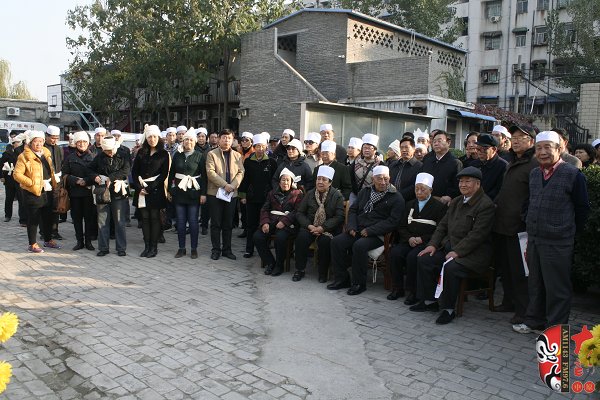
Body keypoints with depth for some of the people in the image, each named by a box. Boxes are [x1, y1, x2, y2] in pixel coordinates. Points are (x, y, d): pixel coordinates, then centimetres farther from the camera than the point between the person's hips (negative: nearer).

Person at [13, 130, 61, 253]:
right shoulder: (24, 156, -10)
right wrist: (32, 183, -20)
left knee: (48, 217, 15)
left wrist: (53, 183, 10)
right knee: (33, 219, 2)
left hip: (47, 191, 7)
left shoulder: (46, 153, 11)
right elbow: (17, 174, -15)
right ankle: (32, 244, 12)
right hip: (33, 192, -7)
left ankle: (48, 240, 30)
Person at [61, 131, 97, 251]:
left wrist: (86, 181, -15)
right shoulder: (70, 158, 10)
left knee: (89, 216, 0)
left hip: (89, 191, -2)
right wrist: (77, 181, -10)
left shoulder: (92, 157, 5)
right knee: (76, 217, 4)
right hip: (74, 192, 2)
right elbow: (65, 175, 6)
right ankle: (79, 241, 13)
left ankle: (88, 241, 9)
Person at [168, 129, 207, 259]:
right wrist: (169, 190, 6)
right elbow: (171, 174, 10)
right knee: (180, 221, 5)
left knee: (193, 221, 2)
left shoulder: (199, 156, -1)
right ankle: (181, 248, 15)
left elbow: (204, 175, -4)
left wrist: (203, 193, -9)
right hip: (179, 191, 3)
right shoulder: (177, 155, 7)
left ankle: (194, 249, 11)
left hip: (193, 192, -2)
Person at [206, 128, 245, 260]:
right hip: (215, 193, -3)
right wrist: (225, 185, -18)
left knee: (228, 224, 9)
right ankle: (216, 249, 11)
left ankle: (227, 249, 17)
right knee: (216, 224, 3)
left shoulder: (237, 155, 12)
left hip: (232, 194, 3)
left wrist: (233, 185, -13)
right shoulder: (212, 154, 1)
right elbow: (210, 172, -11)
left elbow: (240, 172, 4)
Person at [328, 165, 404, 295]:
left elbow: (393, 221, -10)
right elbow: (353, 209, 18)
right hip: (357, 230, 6)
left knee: (359, 246, -33)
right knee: (336, 241, -17)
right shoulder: (365, 192, 17)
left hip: (377, 235, -5)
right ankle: (342, 279, -4)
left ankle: (359, 283, -16)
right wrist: (351, 227, -2)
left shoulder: (396, 198, -1)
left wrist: (369, 231, -16)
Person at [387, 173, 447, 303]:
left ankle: (413, 292, -18)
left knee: (412, 256, -32)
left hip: (426, 243, -5)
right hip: (409, 241, 5)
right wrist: (409, 238, -5)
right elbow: (402, 227, 15)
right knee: (395, 253, -24)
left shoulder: (439, 207, 4)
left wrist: (422, 239, -13)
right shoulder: (410, 205, 20)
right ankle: (398, 288, -12)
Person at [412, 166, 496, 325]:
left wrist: (457, 252, -24)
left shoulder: (486, 205, -13)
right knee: (423, 259, -6)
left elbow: (477, 234, -20)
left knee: (451, 267, -32)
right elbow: (443, 225, 17)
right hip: (449, 247, 8)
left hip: (473, 253, -8)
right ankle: (429, 301, 6)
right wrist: (433, 244, 3)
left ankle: (449, 309, -14)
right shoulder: (456, 201, 15)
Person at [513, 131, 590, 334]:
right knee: (535, 284, 17)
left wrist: (570, 232, 1)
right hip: (533, 239, 6)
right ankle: (534, 320, 31)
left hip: (558, 243, -6)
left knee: (557, 288, 4)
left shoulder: (573, 174, -10)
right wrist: (531, 229, 15)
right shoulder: (534, 174, 9)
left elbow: (583, 208, -4)